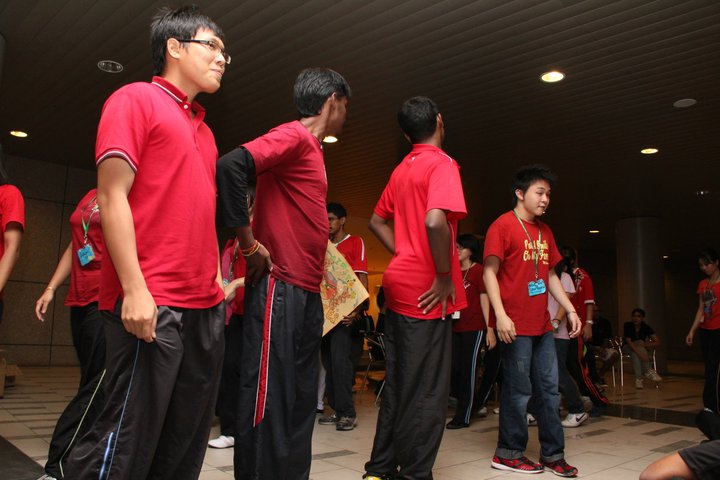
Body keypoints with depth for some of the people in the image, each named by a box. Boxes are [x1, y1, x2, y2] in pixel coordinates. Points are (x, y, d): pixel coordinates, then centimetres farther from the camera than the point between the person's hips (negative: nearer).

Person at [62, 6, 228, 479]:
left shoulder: (203, 130, 21)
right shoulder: (136, 99, 0)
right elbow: (112, 196, -9)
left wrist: (219, 282, 16)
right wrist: (134, 288, -17)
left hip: (205, 308, 8)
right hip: (151, 305, -8)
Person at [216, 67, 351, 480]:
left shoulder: (312, 149, 21)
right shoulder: (294, 136, -7)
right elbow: (231, 166, -22)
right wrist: (250, 246, -18)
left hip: (307, 292, 9)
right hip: (281, 287, -9)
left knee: (301, 399, 12)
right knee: (269, 396, -4)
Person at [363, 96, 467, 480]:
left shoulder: (401, 170, 14)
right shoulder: (442, 164, -10)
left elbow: (377, 222, 22)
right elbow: (435, 222, -26)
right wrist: (445, 277, -16)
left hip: (399, 285, 8)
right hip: (426, 292, -8)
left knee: (398, 384, 15)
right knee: (427, 392, 0)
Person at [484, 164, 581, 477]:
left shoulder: (545, 231, 16)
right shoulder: (502, 225, -7)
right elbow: (490, 273, -12)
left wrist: (570, 310, 14)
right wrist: (500, 315, -21)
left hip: (543, 325, 8)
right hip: (516, 325, -7)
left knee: (549, 390, 11)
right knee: (518, 390, 0)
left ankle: (553, 454, 22)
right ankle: (508, 454, 15)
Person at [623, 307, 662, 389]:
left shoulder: (646, 327, -10)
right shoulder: (627, 325, -17)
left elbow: (657, 343, -16)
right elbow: (629, 341, -29)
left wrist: (645, 344, -34)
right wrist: (640, 353, -43)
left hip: (642, 349, 1)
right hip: (627, 348, -1)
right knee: (636, 352, -36)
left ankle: (638, 378, -35)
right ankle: (649, 372, -33)